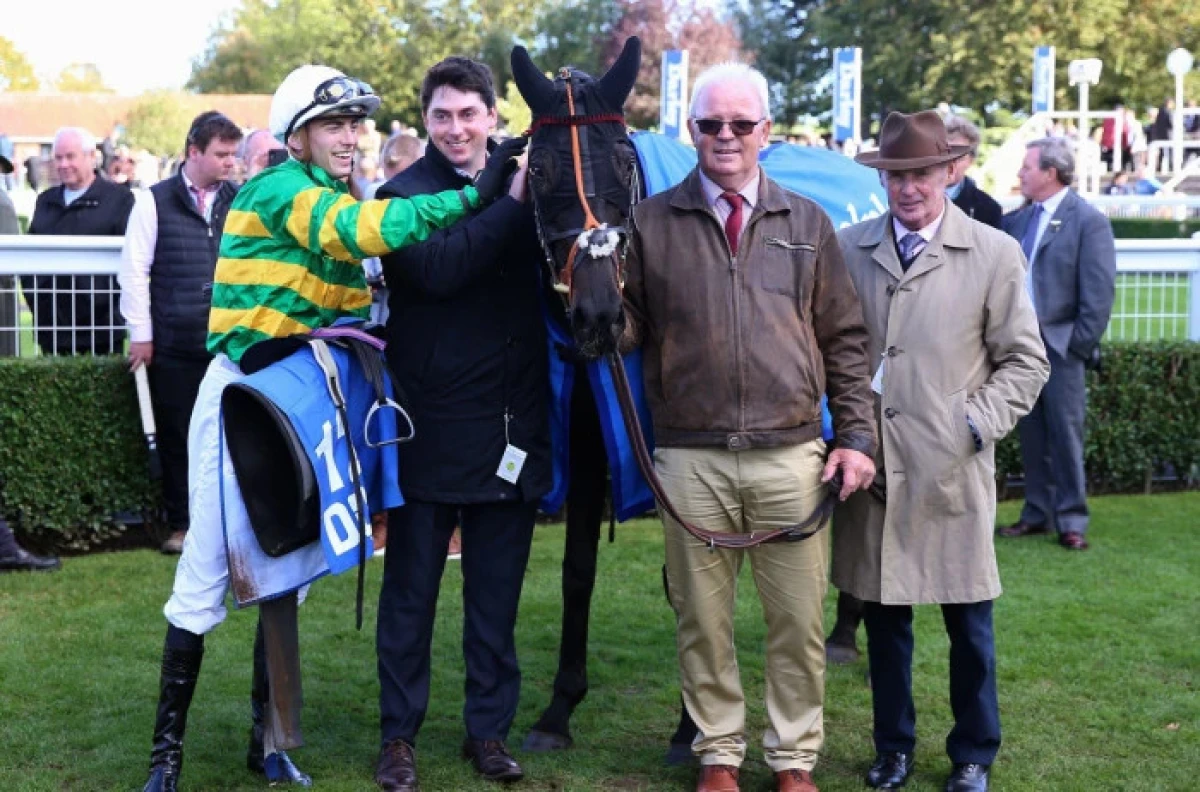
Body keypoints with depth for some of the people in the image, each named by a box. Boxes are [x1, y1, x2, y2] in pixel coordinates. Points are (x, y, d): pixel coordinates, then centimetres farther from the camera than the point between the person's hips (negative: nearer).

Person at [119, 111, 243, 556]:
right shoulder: (155, 202, 2)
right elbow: (134, 270, 1)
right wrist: (141, 334, -2)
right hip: (174, 347, -1)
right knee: (176, 436, 6)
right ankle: (181, 524, 18)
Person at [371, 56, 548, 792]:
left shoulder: (522, 186, 8)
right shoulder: (403, 194, -4)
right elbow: (436, 267, -23)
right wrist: (512, 204, -20)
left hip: (513, 423, 3)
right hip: (434, 423, -3)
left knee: (497, 592, 12)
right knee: (411, 590, 8)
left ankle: (490, 727, 24)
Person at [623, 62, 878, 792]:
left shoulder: (807, 222, 7)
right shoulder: (651, 222, 3)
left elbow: (846, 341, 9)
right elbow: (627, 329, 5)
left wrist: (857, 437, 3)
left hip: (792, 457, 1)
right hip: (692, 460, -1)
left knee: (798, 620, 8)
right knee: (703, 620, 9)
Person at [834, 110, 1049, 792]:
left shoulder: (995, 255, -1)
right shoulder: (847, 249, 4)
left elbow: (1026, 361, 3)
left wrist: (979, 423, -9)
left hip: (954, 468, -2)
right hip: (871, 464, 2)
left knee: (969, 623, 8)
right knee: (884, 619, 11)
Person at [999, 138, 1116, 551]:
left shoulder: (1087, 220, -8)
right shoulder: (1020, 219, 9)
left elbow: (1100, 290, -10)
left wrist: (1080, 344, -11)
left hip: (1060, 344, -6)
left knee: (1065, 433, -1)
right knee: (1032, 434, 10)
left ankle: (1071, 520, 7)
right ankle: (1038, 513, 19)